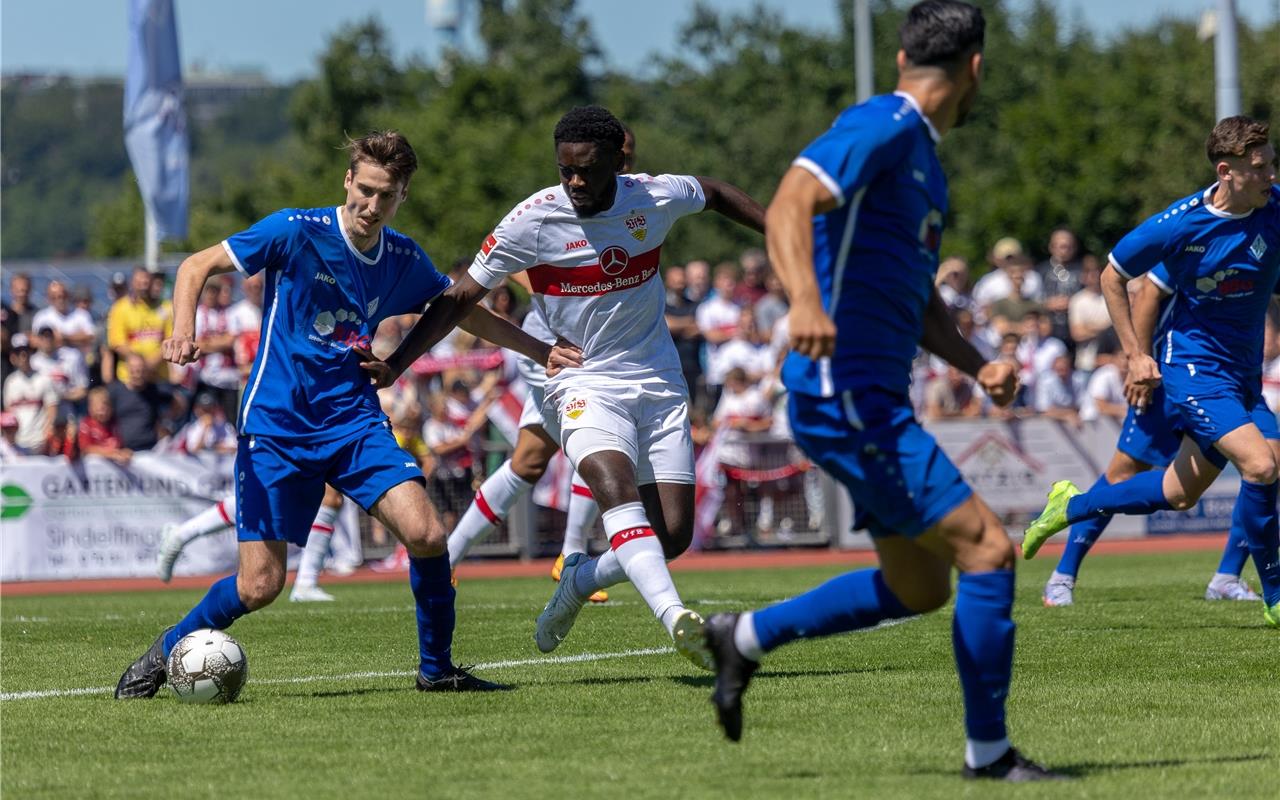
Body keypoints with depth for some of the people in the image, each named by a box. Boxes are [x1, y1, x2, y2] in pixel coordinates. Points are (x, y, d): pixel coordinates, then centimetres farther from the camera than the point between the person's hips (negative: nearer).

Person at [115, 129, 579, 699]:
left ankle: (436, 669, 4)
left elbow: (461, 310, 22)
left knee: (426, 534, -17)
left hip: (353, 420, 4)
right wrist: (184, 331, -26)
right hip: (276, 424, -4)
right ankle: (162, 655, 17)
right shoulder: (297, 232, -11)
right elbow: (197, 266, -8)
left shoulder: (404, 260, 3)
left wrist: (539, 352, 17)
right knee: (259, 586, -9)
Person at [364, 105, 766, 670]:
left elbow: (715, 194, 19)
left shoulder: (656, 197, -6)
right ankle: (676, 620, -50)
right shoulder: (534, 220, -13)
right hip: (582, 384, -3)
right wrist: (396, 364, -13)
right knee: (615, 483, -33)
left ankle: (578, 582, 24)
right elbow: (462, 296, -6)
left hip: (658, 385, 4)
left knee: (673, 536, -5)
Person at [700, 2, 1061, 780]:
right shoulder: (880, 128, -10)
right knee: (987, 549, -10)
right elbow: (789, 206, -26)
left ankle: (746, 636, 27)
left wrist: (979, 365, 7)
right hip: (846, 393, -10)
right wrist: (805, 301, -43)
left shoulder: (921, 155, 20)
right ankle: (988, 752, -1)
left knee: (918, 588, 16)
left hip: (874, 400, 10)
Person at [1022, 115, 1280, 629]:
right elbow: (1112, 277, -2)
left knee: (1179, 494, 10)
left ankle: (1070, 507, 34)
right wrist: (1135, 355, -4)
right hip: (1191, 365, -6)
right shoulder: (1181, 224, -17)